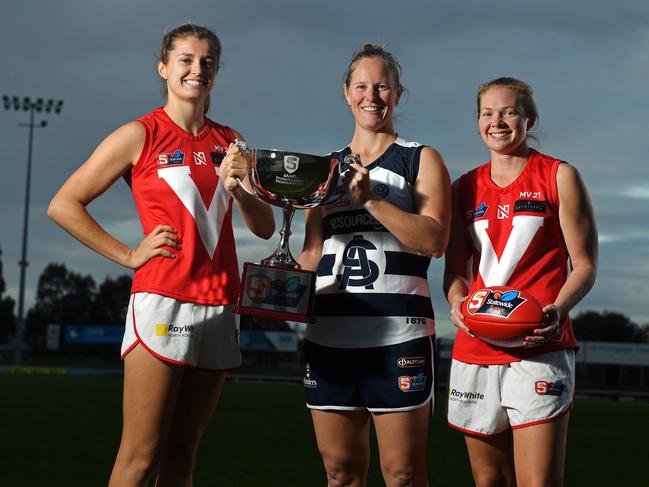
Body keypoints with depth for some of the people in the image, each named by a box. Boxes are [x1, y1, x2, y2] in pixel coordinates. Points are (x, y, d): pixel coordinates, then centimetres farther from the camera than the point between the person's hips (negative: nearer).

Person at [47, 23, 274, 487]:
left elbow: (265, 227, 12)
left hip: (219, 307, 5)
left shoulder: (228, 142, 14)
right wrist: (128, 255, -5)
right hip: (163, 303, -5)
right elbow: (64, 205, -1)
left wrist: (237, 187, -7)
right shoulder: (140, 135, -1)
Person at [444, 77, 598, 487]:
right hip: (475, 349, 5)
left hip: (538, 349, -4)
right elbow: (456, 268, 17)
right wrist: (457, 301, -7)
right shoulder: (465, 188, 16)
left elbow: (584, 266, 2)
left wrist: (557, 310, -18)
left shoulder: (559, 177, 5)